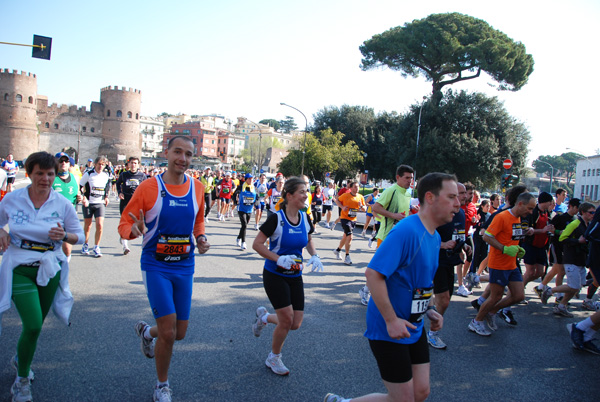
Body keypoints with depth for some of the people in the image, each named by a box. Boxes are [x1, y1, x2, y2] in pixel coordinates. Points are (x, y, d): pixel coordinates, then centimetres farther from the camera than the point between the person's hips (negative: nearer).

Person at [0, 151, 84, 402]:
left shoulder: (62, 204, -3)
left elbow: (79, 236, 3)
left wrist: (64, 236, -18)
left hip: (50, 269, 2)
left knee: (35, 325, 16)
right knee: (33, 325, -15)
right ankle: (22, 381, 9)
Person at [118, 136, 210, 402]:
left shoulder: (197, 188, 2)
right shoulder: (149, 187, -11)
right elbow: (124, 223, -7)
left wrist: (200, 238, -2)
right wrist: (134, 230, -29)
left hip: (184, 267, 5)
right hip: (156, 266, -4)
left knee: (179, 333, 11)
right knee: (168, 333, -8)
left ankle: (146, 331, 46)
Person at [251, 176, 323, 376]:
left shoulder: (305, 218, 0)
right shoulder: (276, 219, -17)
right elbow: (257, 244, -14)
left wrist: (314, 256, -3)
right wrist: (279, 259, -24)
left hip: (295, 276, 6)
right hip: (275, 275, -6)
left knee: (295, 324, 3)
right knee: (287, 319, -8)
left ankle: (264, 317, 33)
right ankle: (274, 358, 20)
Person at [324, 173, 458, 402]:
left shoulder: (434, 237, 7)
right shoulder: (406, 231, -23)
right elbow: (373, 273, -28)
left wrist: (430, 310, 8)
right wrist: (391, 320, -25)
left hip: (414, 328, 9)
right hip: (389, 331, -9)